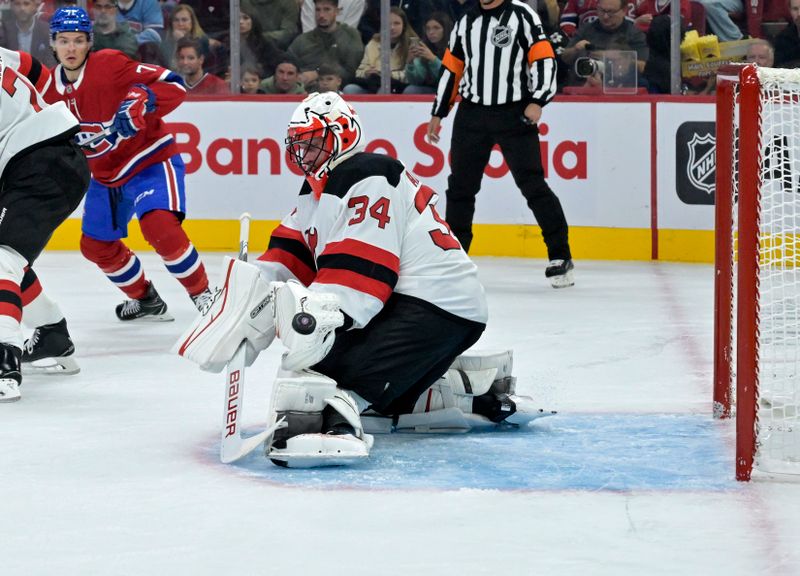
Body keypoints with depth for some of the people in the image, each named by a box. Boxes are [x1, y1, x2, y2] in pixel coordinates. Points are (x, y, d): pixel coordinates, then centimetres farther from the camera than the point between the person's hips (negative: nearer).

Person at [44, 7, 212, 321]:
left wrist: (140, 101, -39)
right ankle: (145, 298, 35)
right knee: (96, 245, 13)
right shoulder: (51, 89, 1)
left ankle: (203, 294, -11)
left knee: (160, 227, -29)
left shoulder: (110, 65, -20)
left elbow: (174, 86, -24)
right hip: (106, 174, 8)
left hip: (150, 161, -8)